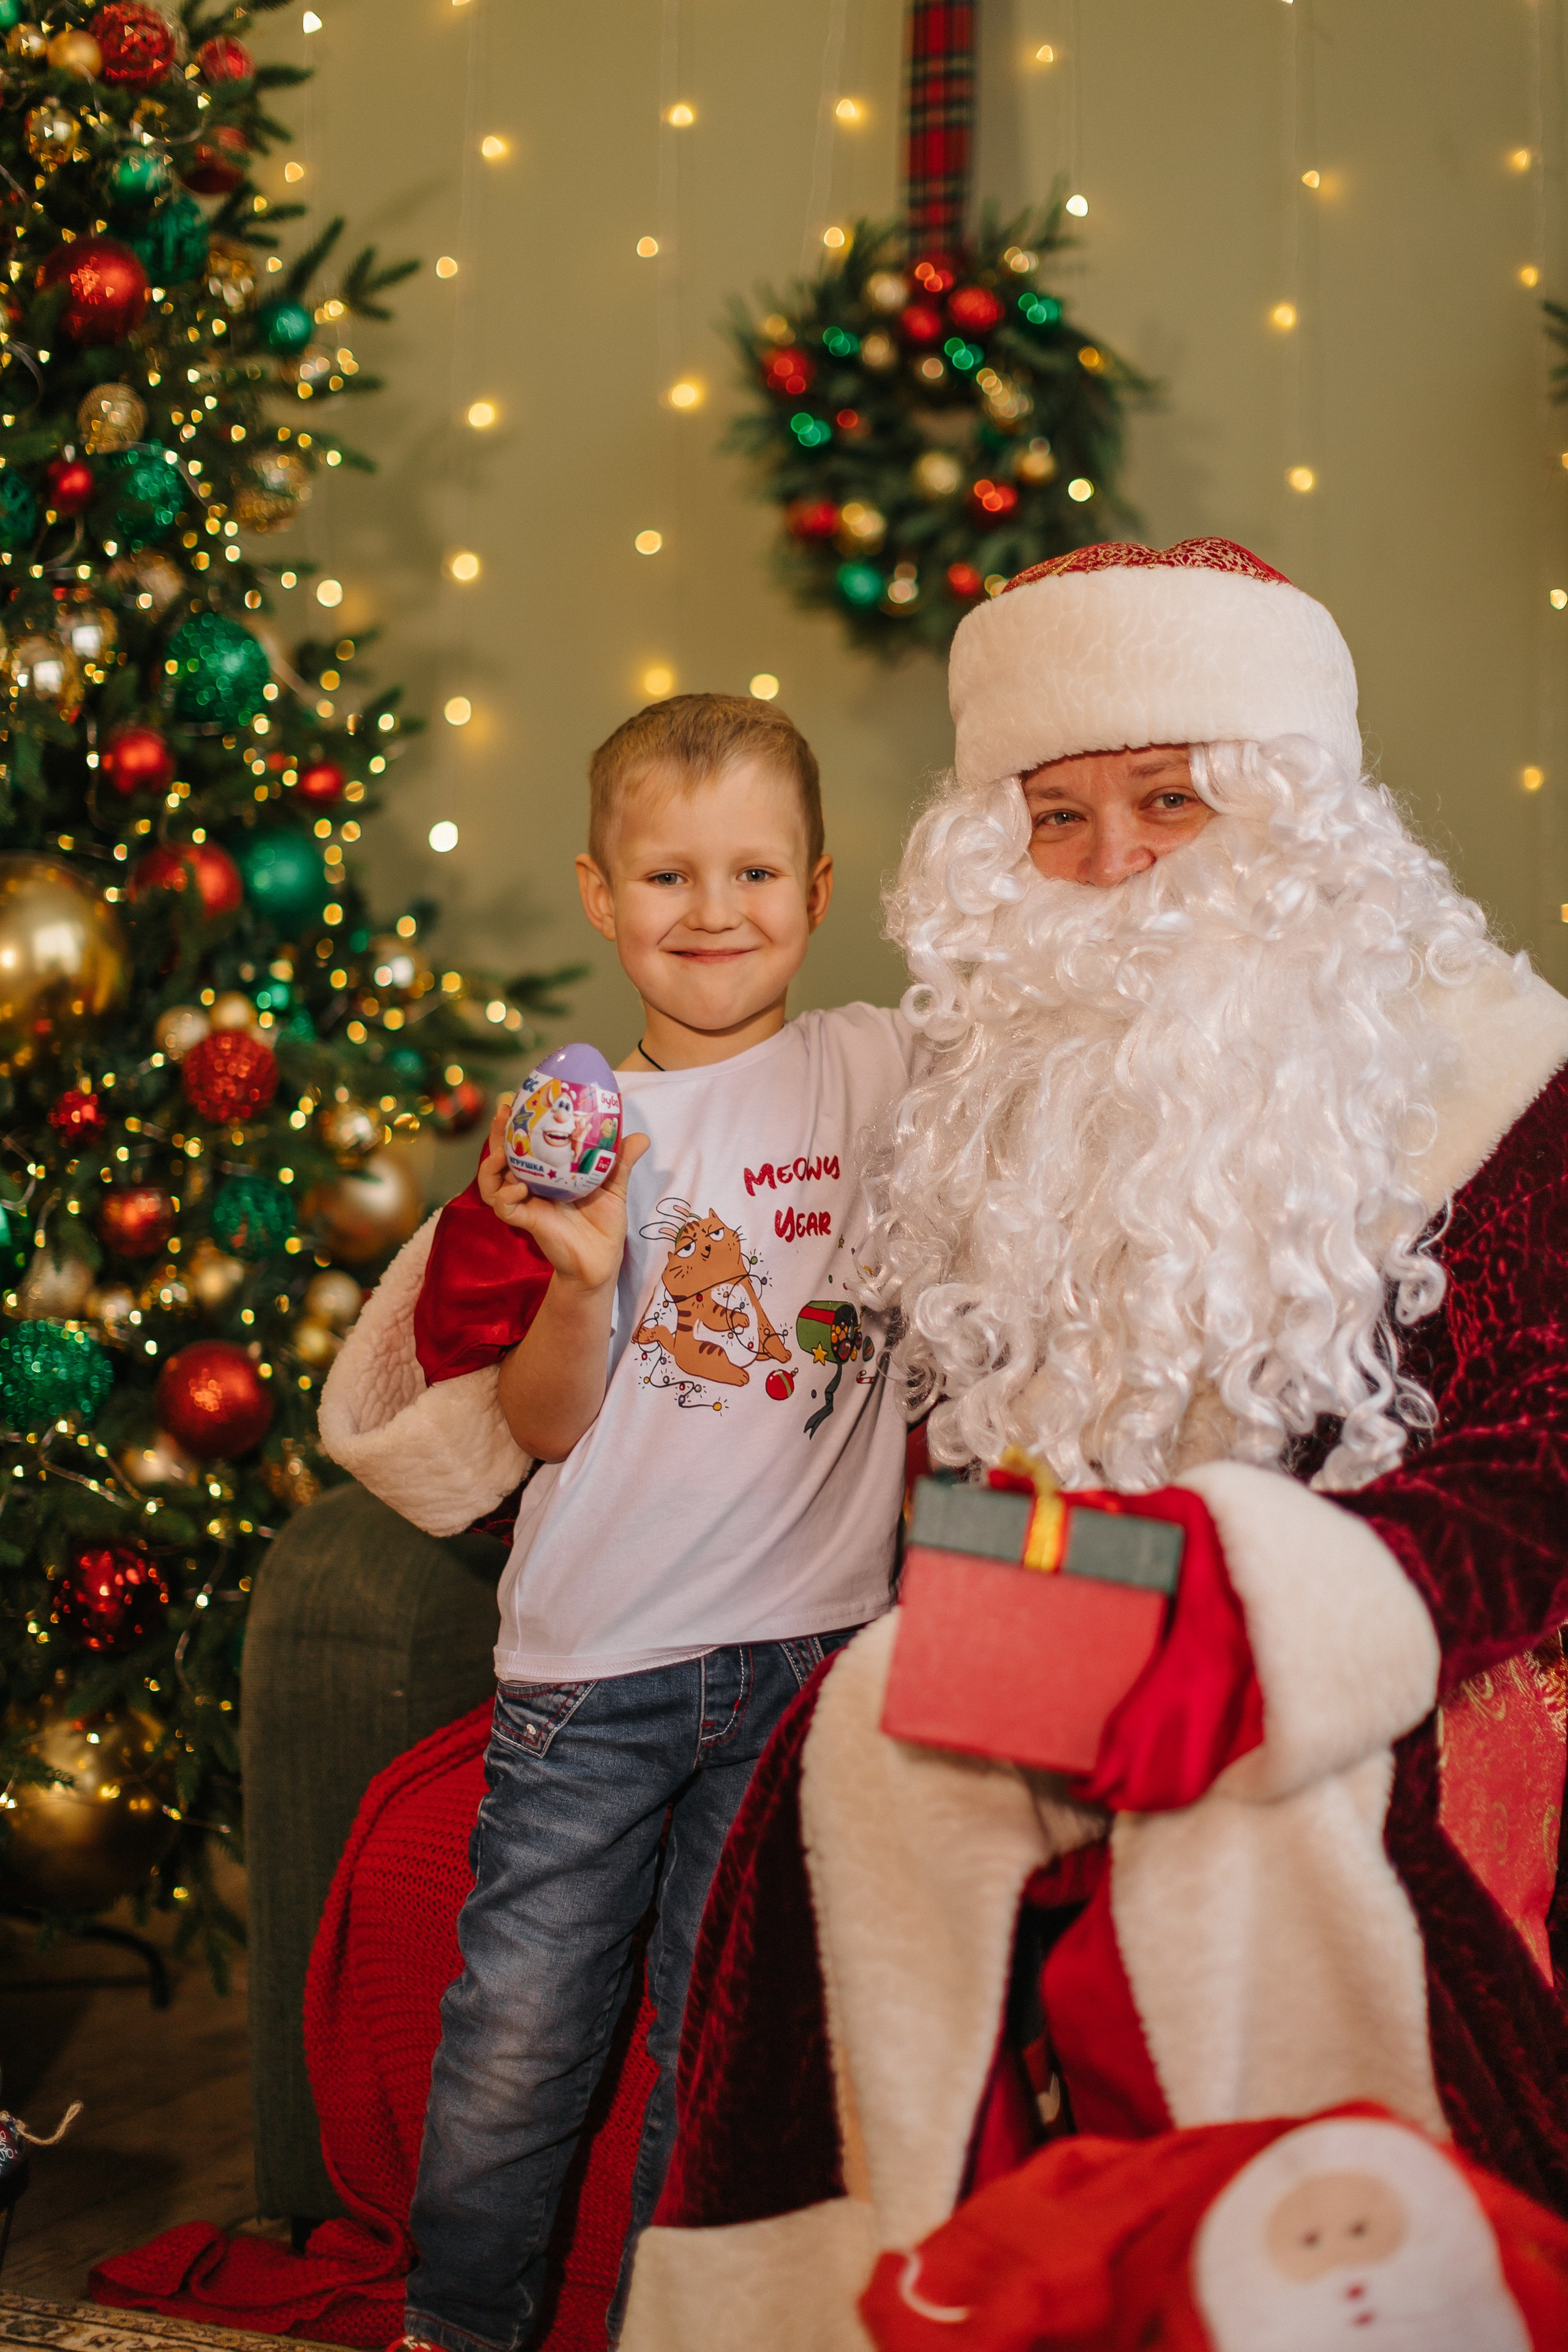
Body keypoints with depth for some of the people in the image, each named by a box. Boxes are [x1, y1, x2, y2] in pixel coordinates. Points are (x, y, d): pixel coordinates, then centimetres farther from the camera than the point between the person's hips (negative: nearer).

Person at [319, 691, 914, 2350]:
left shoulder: (885, 1068, -2)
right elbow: (544, 1430, -2)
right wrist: (581, 1284, -18)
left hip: (807, 1647, 0)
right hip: (594, 1661, 0)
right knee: (511, 2048, 5)